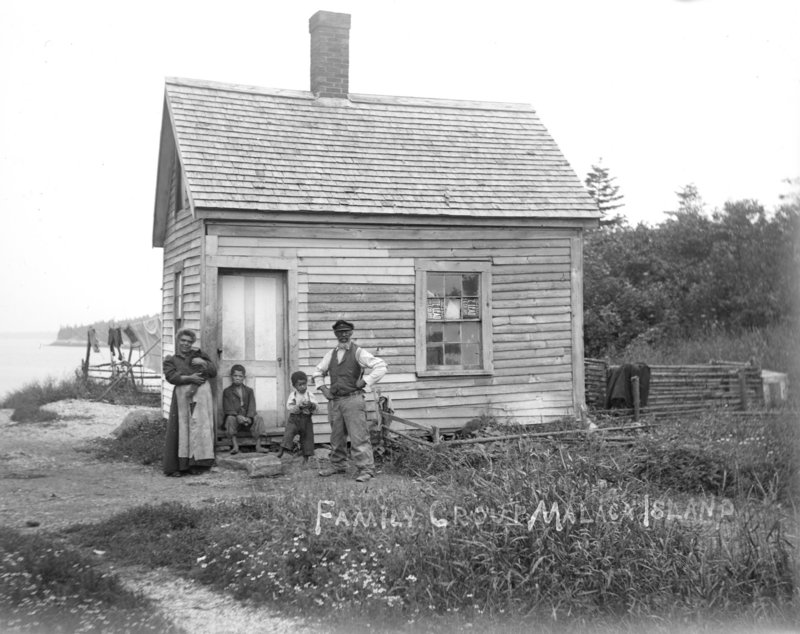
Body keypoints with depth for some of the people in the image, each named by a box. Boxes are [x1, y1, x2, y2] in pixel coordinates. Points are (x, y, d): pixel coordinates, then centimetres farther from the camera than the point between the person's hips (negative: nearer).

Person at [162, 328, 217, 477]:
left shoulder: (199, 354, 19)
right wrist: (189, 378, -15)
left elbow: (214, 372, 12)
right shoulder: (171, 360, 15)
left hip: (202, 395, 1)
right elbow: (171, 376, -4)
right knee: (181, 429, -5)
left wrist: (203, 362, -5)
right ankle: (176, 467, -3)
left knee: (200, 428, -3)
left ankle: (197, 464, 1)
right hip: (183, 396, -1)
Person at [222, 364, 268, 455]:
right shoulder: (227, 391, 7)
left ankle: (258, 446, -29)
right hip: (234, 416, -2)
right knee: (230, 419, -35)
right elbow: (228, 408, -7)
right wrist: (237, 416, -26)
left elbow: (252, 406, 1)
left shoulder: (249, 391, 15)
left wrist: (249, 417, -20)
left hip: (247, 418, 2)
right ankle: (235, 446, -37)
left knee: (258, 419, -25)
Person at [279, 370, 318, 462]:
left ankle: (306, 456, 13)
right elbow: (289, 407, -11)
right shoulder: (293, 395, -2)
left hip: (306, 419, 2)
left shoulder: (309, 395, 2)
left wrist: (311, 405, -24)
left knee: (307, 436, 4)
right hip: (294, 418, -1)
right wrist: (299, 407, -26)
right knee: (289, 432, -18)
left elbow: (315, 407, -1)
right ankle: (282, 449, -14)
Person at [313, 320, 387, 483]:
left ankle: (366, 469, -8)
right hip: (334, 401, 5)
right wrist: (323, 389, 10)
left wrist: (364, 382, -11)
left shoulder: (358, 353, -2)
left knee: (358, 436, -9)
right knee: (336, 437, 12)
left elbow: (381, 367, -10)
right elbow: (318, 372, 26)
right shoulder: (331, 354, 14)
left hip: (352, 399, -5)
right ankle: (338, 466, 25)